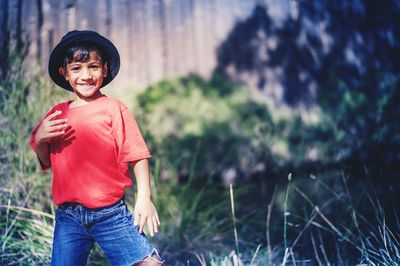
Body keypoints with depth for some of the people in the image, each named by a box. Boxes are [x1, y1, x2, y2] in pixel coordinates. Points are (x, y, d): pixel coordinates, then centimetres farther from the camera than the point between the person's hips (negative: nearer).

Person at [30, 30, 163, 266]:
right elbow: (46, 163, 17)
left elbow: (137, 156, -6)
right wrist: (39, 139, -2)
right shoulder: (58, 113, 9)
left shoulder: (113, 109, -5)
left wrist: (144, 197, -16)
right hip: (67, 217, 4)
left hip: (110, 213, -4)